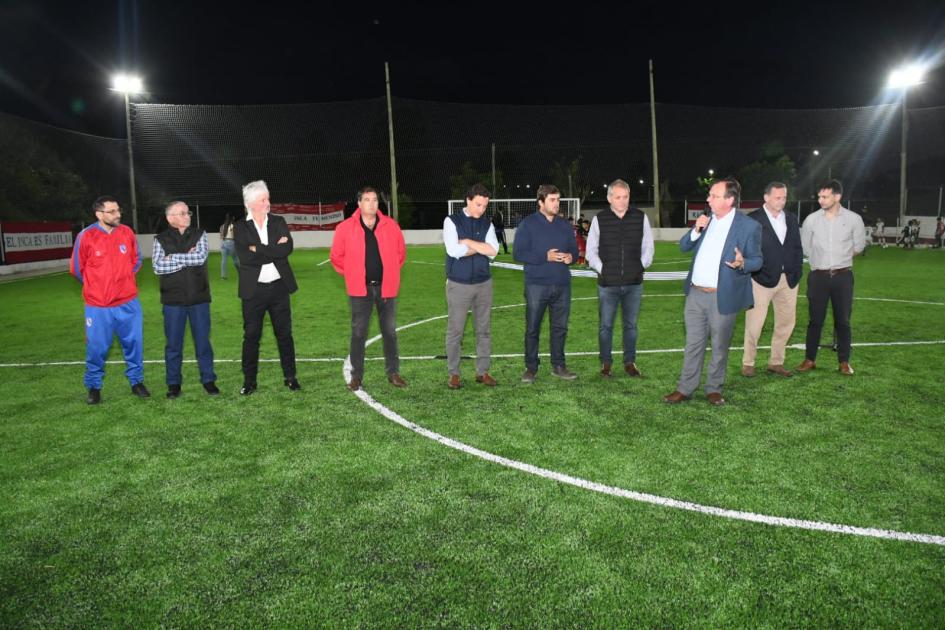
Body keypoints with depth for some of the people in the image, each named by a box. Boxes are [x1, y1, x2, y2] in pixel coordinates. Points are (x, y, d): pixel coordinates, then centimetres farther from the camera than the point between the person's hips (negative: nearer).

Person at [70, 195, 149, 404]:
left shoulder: (127, 232, -2)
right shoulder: (86, 237, -11)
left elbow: (136, 260, 15)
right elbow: (77, 269, 2)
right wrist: (97, 285, 13)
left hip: (128, 303, 3)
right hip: (98, 306, -2)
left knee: (134, 343, 8)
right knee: (97, 348, 5)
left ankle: (136, 382, 24)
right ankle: (93, 387, 23)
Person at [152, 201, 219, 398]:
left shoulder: (199, 235, 5)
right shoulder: (161, 239, 2)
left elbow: (201, 257, -12)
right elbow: (158, 266, -10)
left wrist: (173, 257, -9)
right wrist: (187, 259, -11)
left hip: (199, 298, 1)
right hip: (173, 300, 0)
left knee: (203, 341, 7)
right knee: (173, 343, 6)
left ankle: (208, 379, 18)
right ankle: (173, 383, 17)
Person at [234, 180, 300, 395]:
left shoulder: (279, 222, 5)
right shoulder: (240, 227, 0)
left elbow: (287, 249, -11)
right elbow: (245, 257, -14)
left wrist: (258, 250, -14)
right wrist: (274, 250, -13)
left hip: (279, 286, 2)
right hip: (253, 290, -1)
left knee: (284, 333, 7)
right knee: (251, 336, 5)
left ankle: (290, 377, 18)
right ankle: (249, 380, 16)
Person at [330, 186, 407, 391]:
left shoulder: (391, 226, -1)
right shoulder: (345, 228, -5)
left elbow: (401, 252, 12)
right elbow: (337, 256, 5)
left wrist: (391, 272, 9)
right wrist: (351, 274, 5)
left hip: (386, 287, 2)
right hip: (360, 289, -1)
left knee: (390, 332, 9)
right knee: (358, 333, 4)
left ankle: (393, 372, 21)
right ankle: (357, 375, 14)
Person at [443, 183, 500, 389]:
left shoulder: (487, 224, 7)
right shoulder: (452, 221, -3)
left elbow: (493, 251, -7)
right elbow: (453, 250, -17)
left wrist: (468, 242, -12)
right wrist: (481, 246, -9)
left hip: (484, 283, 4)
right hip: (459, 284, -3)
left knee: (484, 329, 8)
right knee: (455, 330, 2)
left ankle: (482, 371, 17)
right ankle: (453, 374, 11)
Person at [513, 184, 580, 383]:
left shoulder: (565, 225, 12)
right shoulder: (528, 224, -2)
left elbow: (574, 250, 18)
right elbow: (518, 253, -9)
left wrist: (571, 257, -7)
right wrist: (546, 257, -18)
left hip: (562, 285, 4)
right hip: (536, 285, -4)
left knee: (560, 327, 9)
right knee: (532, 328, 1)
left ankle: (558, 365, 20)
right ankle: (531, 368, 11)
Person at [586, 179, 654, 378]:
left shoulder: (641, 218, 2)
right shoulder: (599, 219, -1)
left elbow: (648, 246, 10)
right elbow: (591, 250, 4)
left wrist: (641, 266, 2)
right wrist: (601, 269, -4)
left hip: (634, 283, 1)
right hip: (607, 284, -1)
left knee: (631, 324, 10)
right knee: (605, 325, 4)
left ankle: (630, 362, 22)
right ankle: (606, 363, 17)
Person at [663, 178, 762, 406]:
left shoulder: (749, 226, -8)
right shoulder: (706, 220, 7)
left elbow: (757, 260, -3)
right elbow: (683, 247, 9)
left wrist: (742, 263, -26)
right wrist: (696, 231, -9)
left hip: (723, 297, -4)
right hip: (695, 294, 4)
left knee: (720, 347, 10)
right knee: (693, 344, 11)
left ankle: (714, 389, 25)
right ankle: (685, 389, 19)